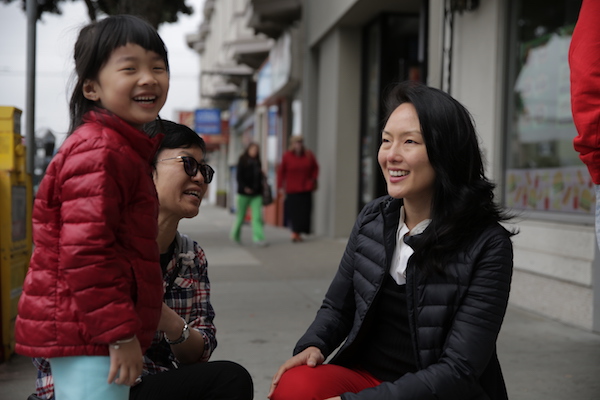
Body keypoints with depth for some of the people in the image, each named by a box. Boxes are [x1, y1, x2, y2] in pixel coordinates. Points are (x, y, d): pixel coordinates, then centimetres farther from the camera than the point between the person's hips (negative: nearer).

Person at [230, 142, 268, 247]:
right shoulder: (242, 161, -2)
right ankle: (235, 234, 29)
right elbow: (239, 176, -8)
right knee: (241, 215, 7)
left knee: (257, 216, -7)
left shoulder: (257, 162, 13)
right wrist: (244, 187, -17)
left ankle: (258, 238, -10)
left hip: (256, 193, 4)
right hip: (244, 193, -4)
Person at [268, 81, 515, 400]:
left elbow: (458, 371, -18)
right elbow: (337, 308, 14)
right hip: (364, 374, 5)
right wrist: (313, 346, -9)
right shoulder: (372, 220, 2)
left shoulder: (487, 245, -13)